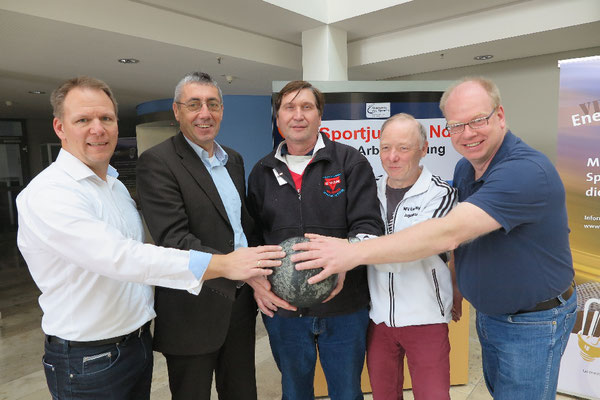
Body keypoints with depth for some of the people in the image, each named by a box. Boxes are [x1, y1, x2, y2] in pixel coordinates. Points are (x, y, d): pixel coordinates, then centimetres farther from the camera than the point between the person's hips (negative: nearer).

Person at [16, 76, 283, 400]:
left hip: (139, 341, 7)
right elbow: (118, 257, -32)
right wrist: (223, 264, -34)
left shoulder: (116, 185, 8)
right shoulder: (46, 194, -20)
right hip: (87, 361, -7)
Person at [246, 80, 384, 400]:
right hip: (282, 308, 3)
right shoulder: (262, 172, 6)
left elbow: (368, 225, -9)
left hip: (344, 306, -2)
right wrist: (256, 277, -9)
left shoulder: (349, 162, -3)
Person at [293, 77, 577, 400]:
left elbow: (448, 234, -40)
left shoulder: (527, 171, -30)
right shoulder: (464, 167, 0)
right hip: (488, 312, 7)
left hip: (533, 324, -7)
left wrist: (354, 253, -40)